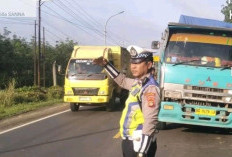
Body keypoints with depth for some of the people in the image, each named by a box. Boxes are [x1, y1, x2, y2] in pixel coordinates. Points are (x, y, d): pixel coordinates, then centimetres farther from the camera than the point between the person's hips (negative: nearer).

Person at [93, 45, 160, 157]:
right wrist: (106, 65, 24)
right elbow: (123, 80, 33)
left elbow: (150, 121, -26)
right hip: (129, 141, 10)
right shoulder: (138, 82, 10)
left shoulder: (150, 88, -19)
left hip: (139, 143, -10)